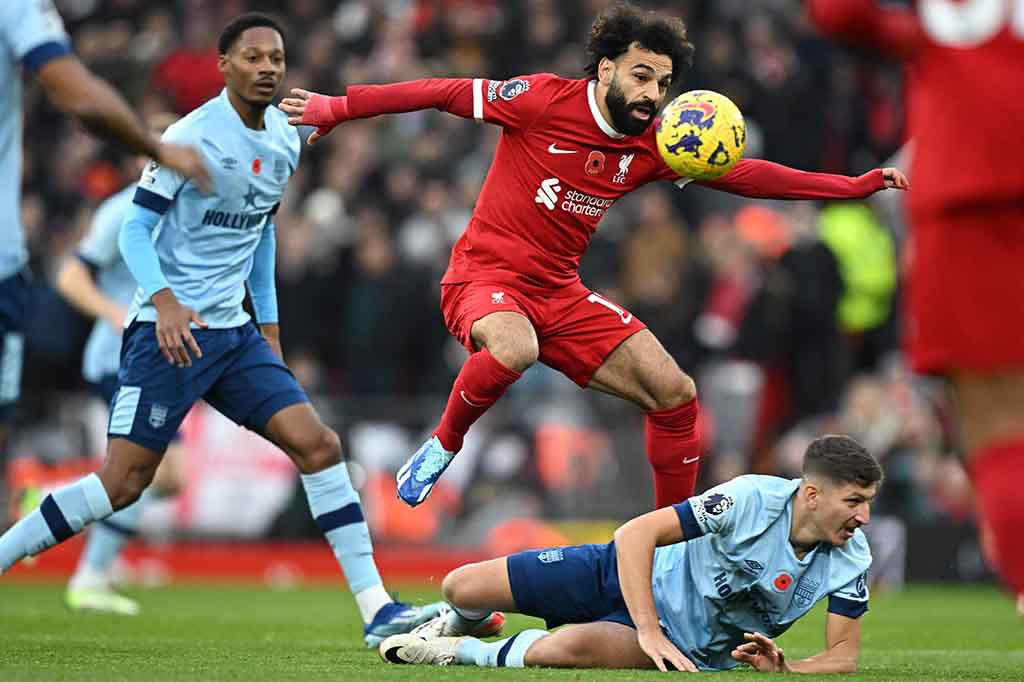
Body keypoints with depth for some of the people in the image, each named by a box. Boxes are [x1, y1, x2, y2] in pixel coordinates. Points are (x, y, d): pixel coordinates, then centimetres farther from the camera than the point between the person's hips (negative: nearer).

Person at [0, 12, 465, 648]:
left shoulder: (285, 141, 9)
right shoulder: (192, 137, -13)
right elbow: (135, 229, -13)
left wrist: (270, 327, 21)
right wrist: (164, 301, -29)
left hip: (235, 332, 7)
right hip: (172, 329, -6)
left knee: (318, 444, -6)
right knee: (124, 481, -11)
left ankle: (377, 608, -6)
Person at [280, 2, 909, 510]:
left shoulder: (652, 146, 0)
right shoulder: (544, 100, -14)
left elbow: (745, 174, 4)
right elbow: (448, 93, -8)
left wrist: (856, 186, -1)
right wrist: (337, 108, -8)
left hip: (561, 294, 6)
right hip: (486, 276, -6)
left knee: (675, 393, -4)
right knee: (514, 349, -40)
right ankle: (444, 445, -11)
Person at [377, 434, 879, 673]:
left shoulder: (850, 559, -19)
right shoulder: (753, 500, -28)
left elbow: (843, 655, -11)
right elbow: (636, 534, -28)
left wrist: (783, 668, -32)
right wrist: (650, 632, -36)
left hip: (687, 645, 1)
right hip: (637, 575, -1)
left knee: (567, 648, -33)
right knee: (460, 588, -2)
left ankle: (463, 652, -3)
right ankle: (461, 622, 39)